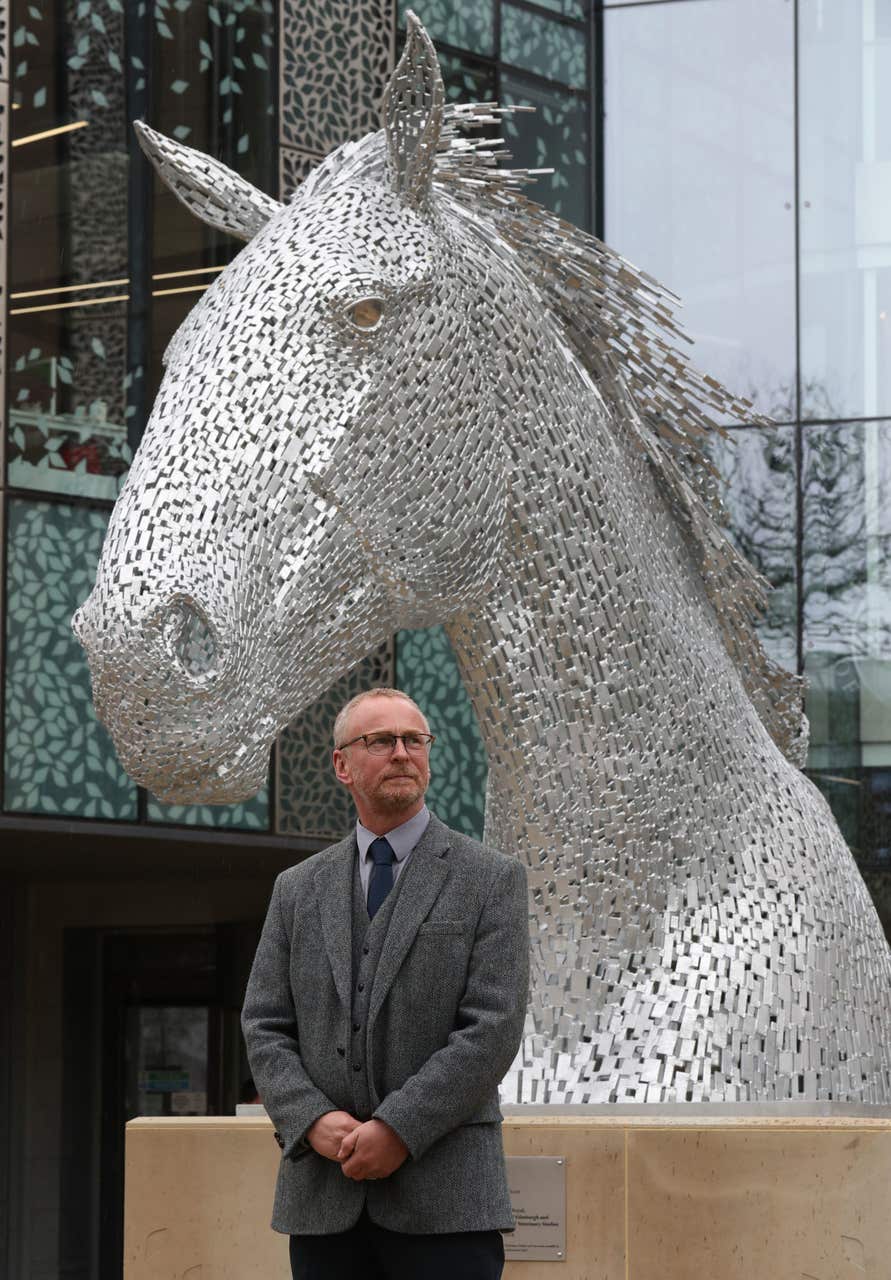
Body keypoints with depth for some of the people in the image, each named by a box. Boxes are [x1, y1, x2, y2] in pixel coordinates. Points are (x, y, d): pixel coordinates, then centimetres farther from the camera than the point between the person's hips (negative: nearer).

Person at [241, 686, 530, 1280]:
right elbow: (265, 1028, 10)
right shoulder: (298, 889, 14)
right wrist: (313, 1121, -8)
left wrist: (399, 1129, -14)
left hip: (444, 1193, -3)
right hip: (323, 1200, 4)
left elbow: (494, 1028, -7)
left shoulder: (491, 880, 3)